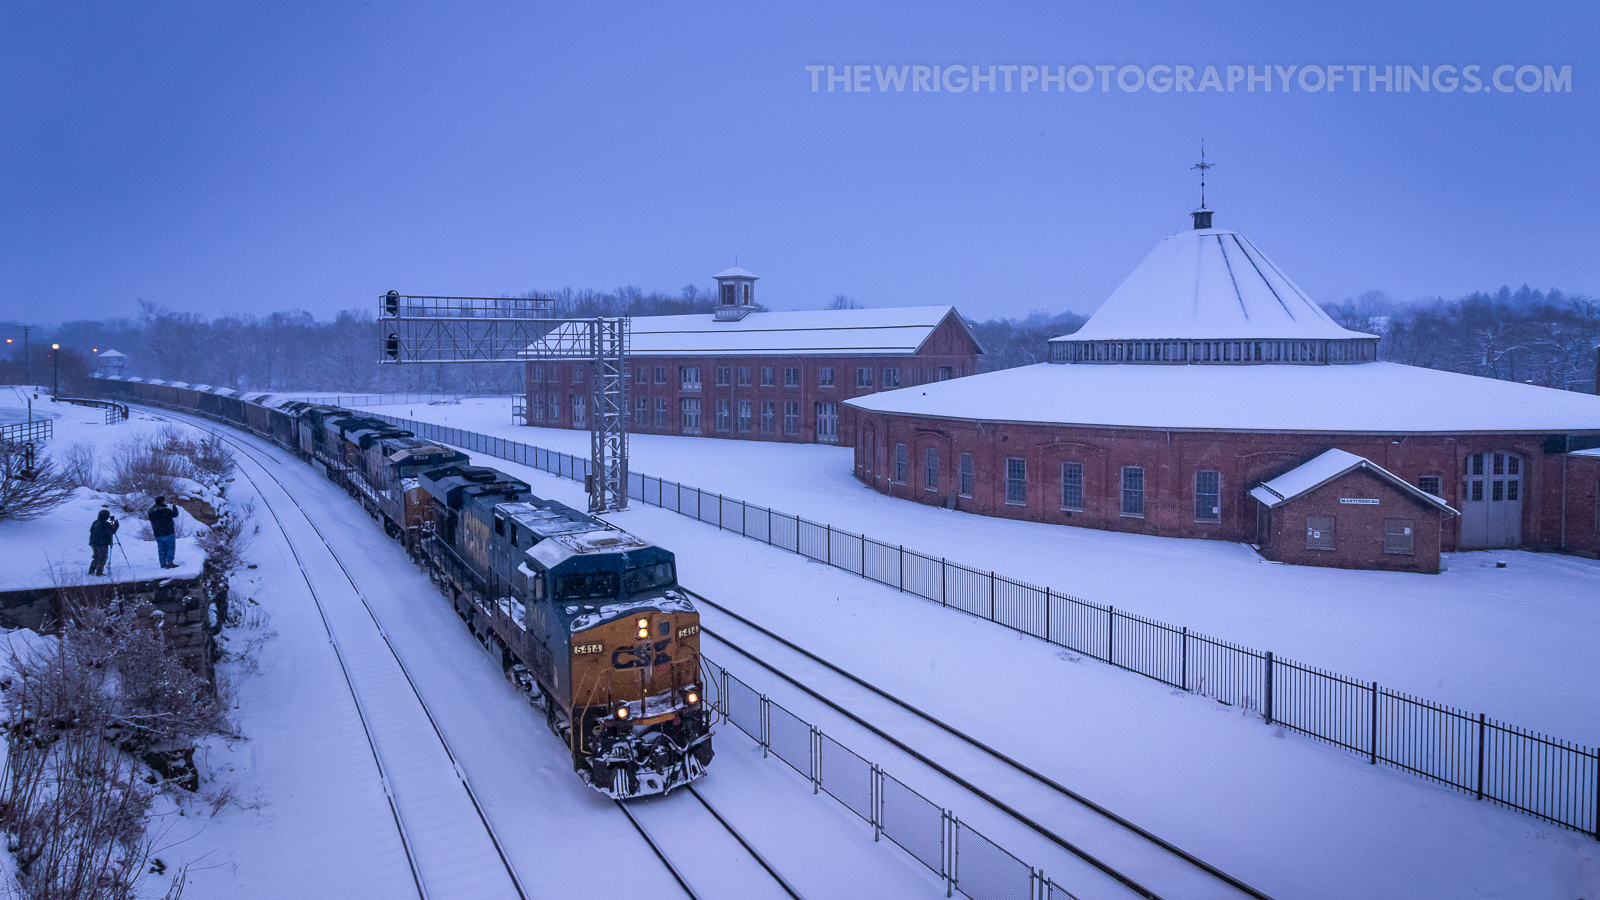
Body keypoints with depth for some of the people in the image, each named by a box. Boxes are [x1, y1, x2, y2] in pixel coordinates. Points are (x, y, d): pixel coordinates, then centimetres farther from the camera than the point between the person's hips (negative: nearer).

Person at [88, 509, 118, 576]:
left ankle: (91, 571, 20)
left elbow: (91, 530, 15)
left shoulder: (95, 522, 7)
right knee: (102, 558, 2)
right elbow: (112, 532, -16)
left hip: (94, 543, 8)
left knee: (96, 557, 19)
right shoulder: (105, 524, -17)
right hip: (102, 544, -8)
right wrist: (116, 524, -5)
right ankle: (99, 572, 4)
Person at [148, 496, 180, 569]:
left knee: (161, 549, 13)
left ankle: (163, 563, 14)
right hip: (168, 533, -6)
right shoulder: (165, 510, -15)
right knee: (170, 547, 1)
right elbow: (175, 514, -3)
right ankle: (169, 563, -5)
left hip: (158, 535, 6)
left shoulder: (151, 511, 3)